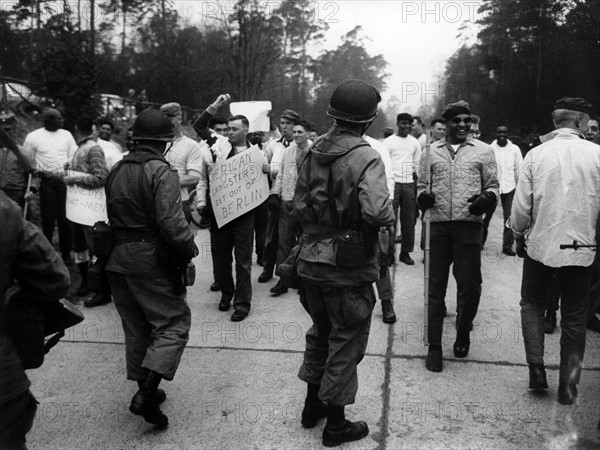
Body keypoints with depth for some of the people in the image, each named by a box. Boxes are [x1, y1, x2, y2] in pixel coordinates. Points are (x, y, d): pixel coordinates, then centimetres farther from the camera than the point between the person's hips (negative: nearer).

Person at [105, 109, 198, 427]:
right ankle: (146, 395, -8)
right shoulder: (161, 171, -15)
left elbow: (113, 215, 14)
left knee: (136, 328, 18)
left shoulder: (116, 171, 10)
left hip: (117, 259, 8)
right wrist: (188, 250, -11)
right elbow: (171, 222, -23)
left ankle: (145, 390, 29)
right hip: (151, 260, -8)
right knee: (174, 323, 3)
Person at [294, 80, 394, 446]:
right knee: (346, 343, 10)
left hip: (312, 262, 7)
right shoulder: (366, 158, -19)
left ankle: (313, 405, 39)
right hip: (349, 268, -6)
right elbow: (377, 213, -31)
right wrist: (391, 212, -11)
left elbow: (299, 206, 6)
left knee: (321, 333, 24)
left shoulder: (314, 153, 3)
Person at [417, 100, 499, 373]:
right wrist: (422, 196, -7)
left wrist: (487, 198, -11)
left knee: (470, 286, 0)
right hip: (439, 225, 1)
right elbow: (421, 184, 16)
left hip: (469, 225, -1)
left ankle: (463, 334, 29)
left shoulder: (483, 151, 9)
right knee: (436, 287, 4)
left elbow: (493, 185, 11)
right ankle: (434, 347, 14)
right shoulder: (431, 152, 12)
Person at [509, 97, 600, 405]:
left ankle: (536, 366, 9)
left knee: (532, 303, 21)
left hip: (541, 245, 0)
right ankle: (568, 385, 20)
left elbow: (521, 206, -4)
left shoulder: (536, 155, -6)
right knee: (574, 318, 13)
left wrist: (519, 236, 11)